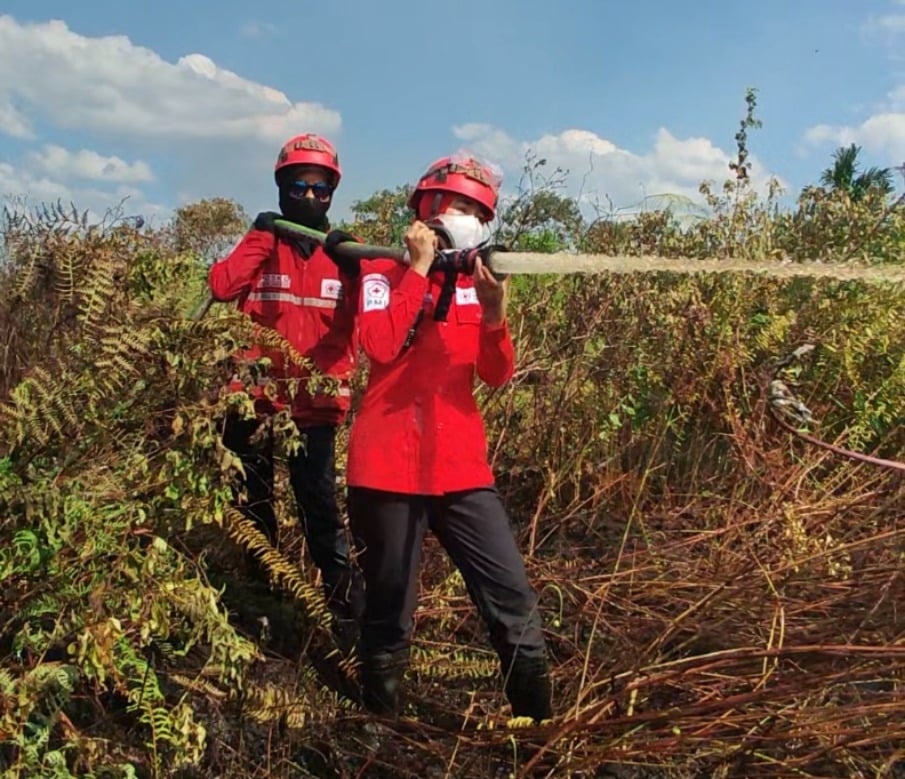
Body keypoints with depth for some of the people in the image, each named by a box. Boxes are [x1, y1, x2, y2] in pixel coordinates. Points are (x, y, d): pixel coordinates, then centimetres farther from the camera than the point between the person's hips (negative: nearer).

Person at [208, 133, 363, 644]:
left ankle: (349, 616, 4)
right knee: (253, 509, 13)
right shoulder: (261, 244, 5)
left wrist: (332, 382, -17)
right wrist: (261, 238, -18)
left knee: (321, 510, -5)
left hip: (314, 406, -1)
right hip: (255, 400, 2)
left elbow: (353, 329, -1)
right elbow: (222, 287, -13)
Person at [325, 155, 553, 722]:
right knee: (390, 615, 7)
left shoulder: (475, 277, 13)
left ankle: (538, 725, 12)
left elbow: (498, 375, 3)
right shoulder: (384, 271, 2)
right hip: (389, 466, -3)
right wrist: (419, 268, -13)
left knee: (516, 604, -3)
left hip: (462, 467, 4)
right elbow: (382, 347, -18)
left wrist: (493, 309, -13)